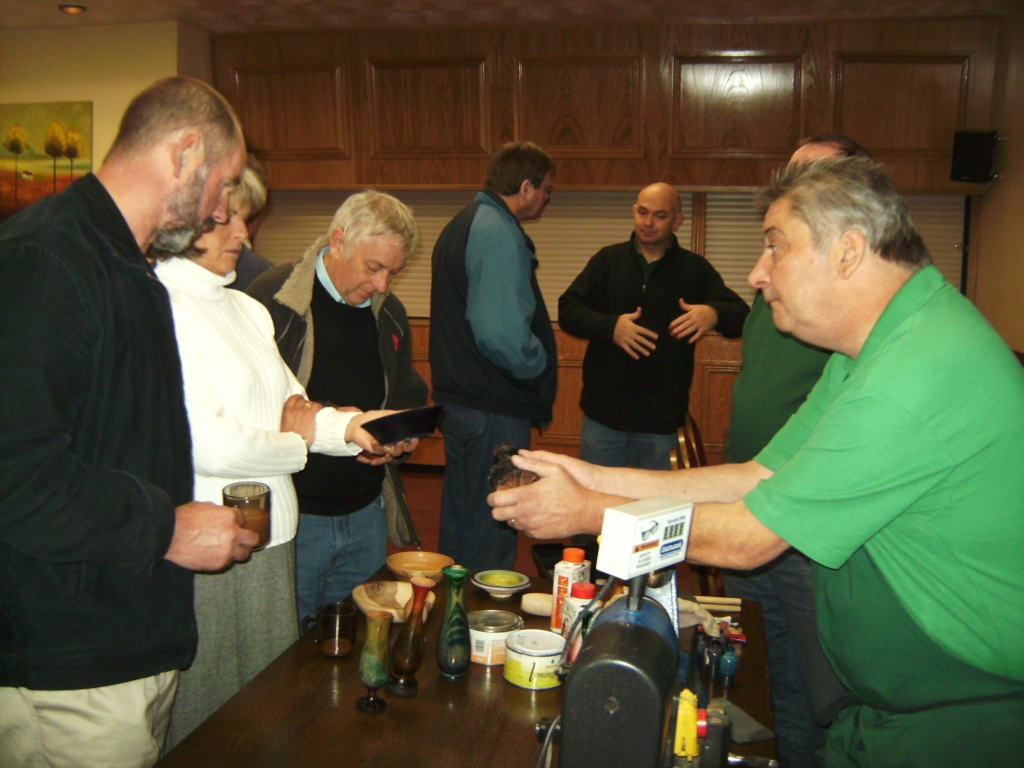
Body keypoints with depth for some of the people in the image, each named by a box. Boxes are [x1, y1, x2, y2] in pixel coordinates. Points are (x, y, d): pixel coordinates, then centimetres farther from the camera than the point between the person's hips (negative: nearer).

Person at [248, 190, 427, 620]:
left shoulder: (389, 314, 11)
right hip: (289, 515, -5)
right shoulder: (271, 300, -10)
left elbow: (408, 398, 21)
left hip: (367, 515, 6)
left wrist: (403, 434, -2)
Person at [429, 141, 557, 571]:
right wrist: (540, 368, -12)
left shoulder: (461, 225, 15)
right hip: (494, 407, -11)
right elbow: (500, 333, -30)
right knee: (490, 539, 1)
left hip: (458, 398, 11)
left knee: (460, 518, 21)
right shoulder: (500, 234, -18)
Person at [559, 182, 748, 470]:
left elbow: (741, 316, -2)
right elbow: (567, 310, 0)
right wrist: (610, 327, -18)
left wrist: (714, 314, -26)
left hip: (662, 421, -1)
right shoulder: (608, 260, 7)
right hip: (603, 414, 1)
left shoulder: (695, 269, 4)